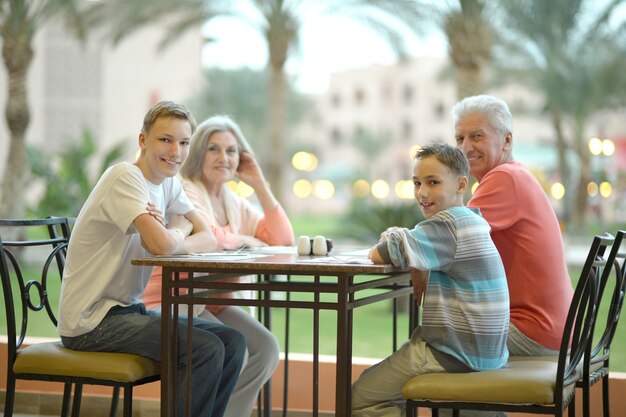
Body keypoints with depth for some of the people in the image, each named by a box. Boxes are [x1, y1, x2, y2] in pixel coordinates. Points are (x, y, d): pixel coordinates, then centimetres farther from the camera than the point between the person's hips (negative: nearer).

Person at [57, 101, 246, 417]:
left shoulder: (169, 183, 10)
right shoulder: (125, 178, -16)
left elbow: (208, 239, 3)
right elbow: (163, 245, -29)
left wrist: (170, 237, -17)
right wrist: (181, 227, -6)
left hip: (127, 309, 9)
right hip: (90, 321, -9)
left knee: (232, 343, 0)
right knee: (207, 350, -21)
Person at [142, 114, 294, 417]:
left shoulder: (234, 203, 15)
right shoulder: (183, 190, -9)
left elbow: (284, 241, 6)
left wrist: (260, 185, 2)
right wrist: (246, 240, -6)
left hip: (214, 303, 8)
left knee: (265, 348, -14)